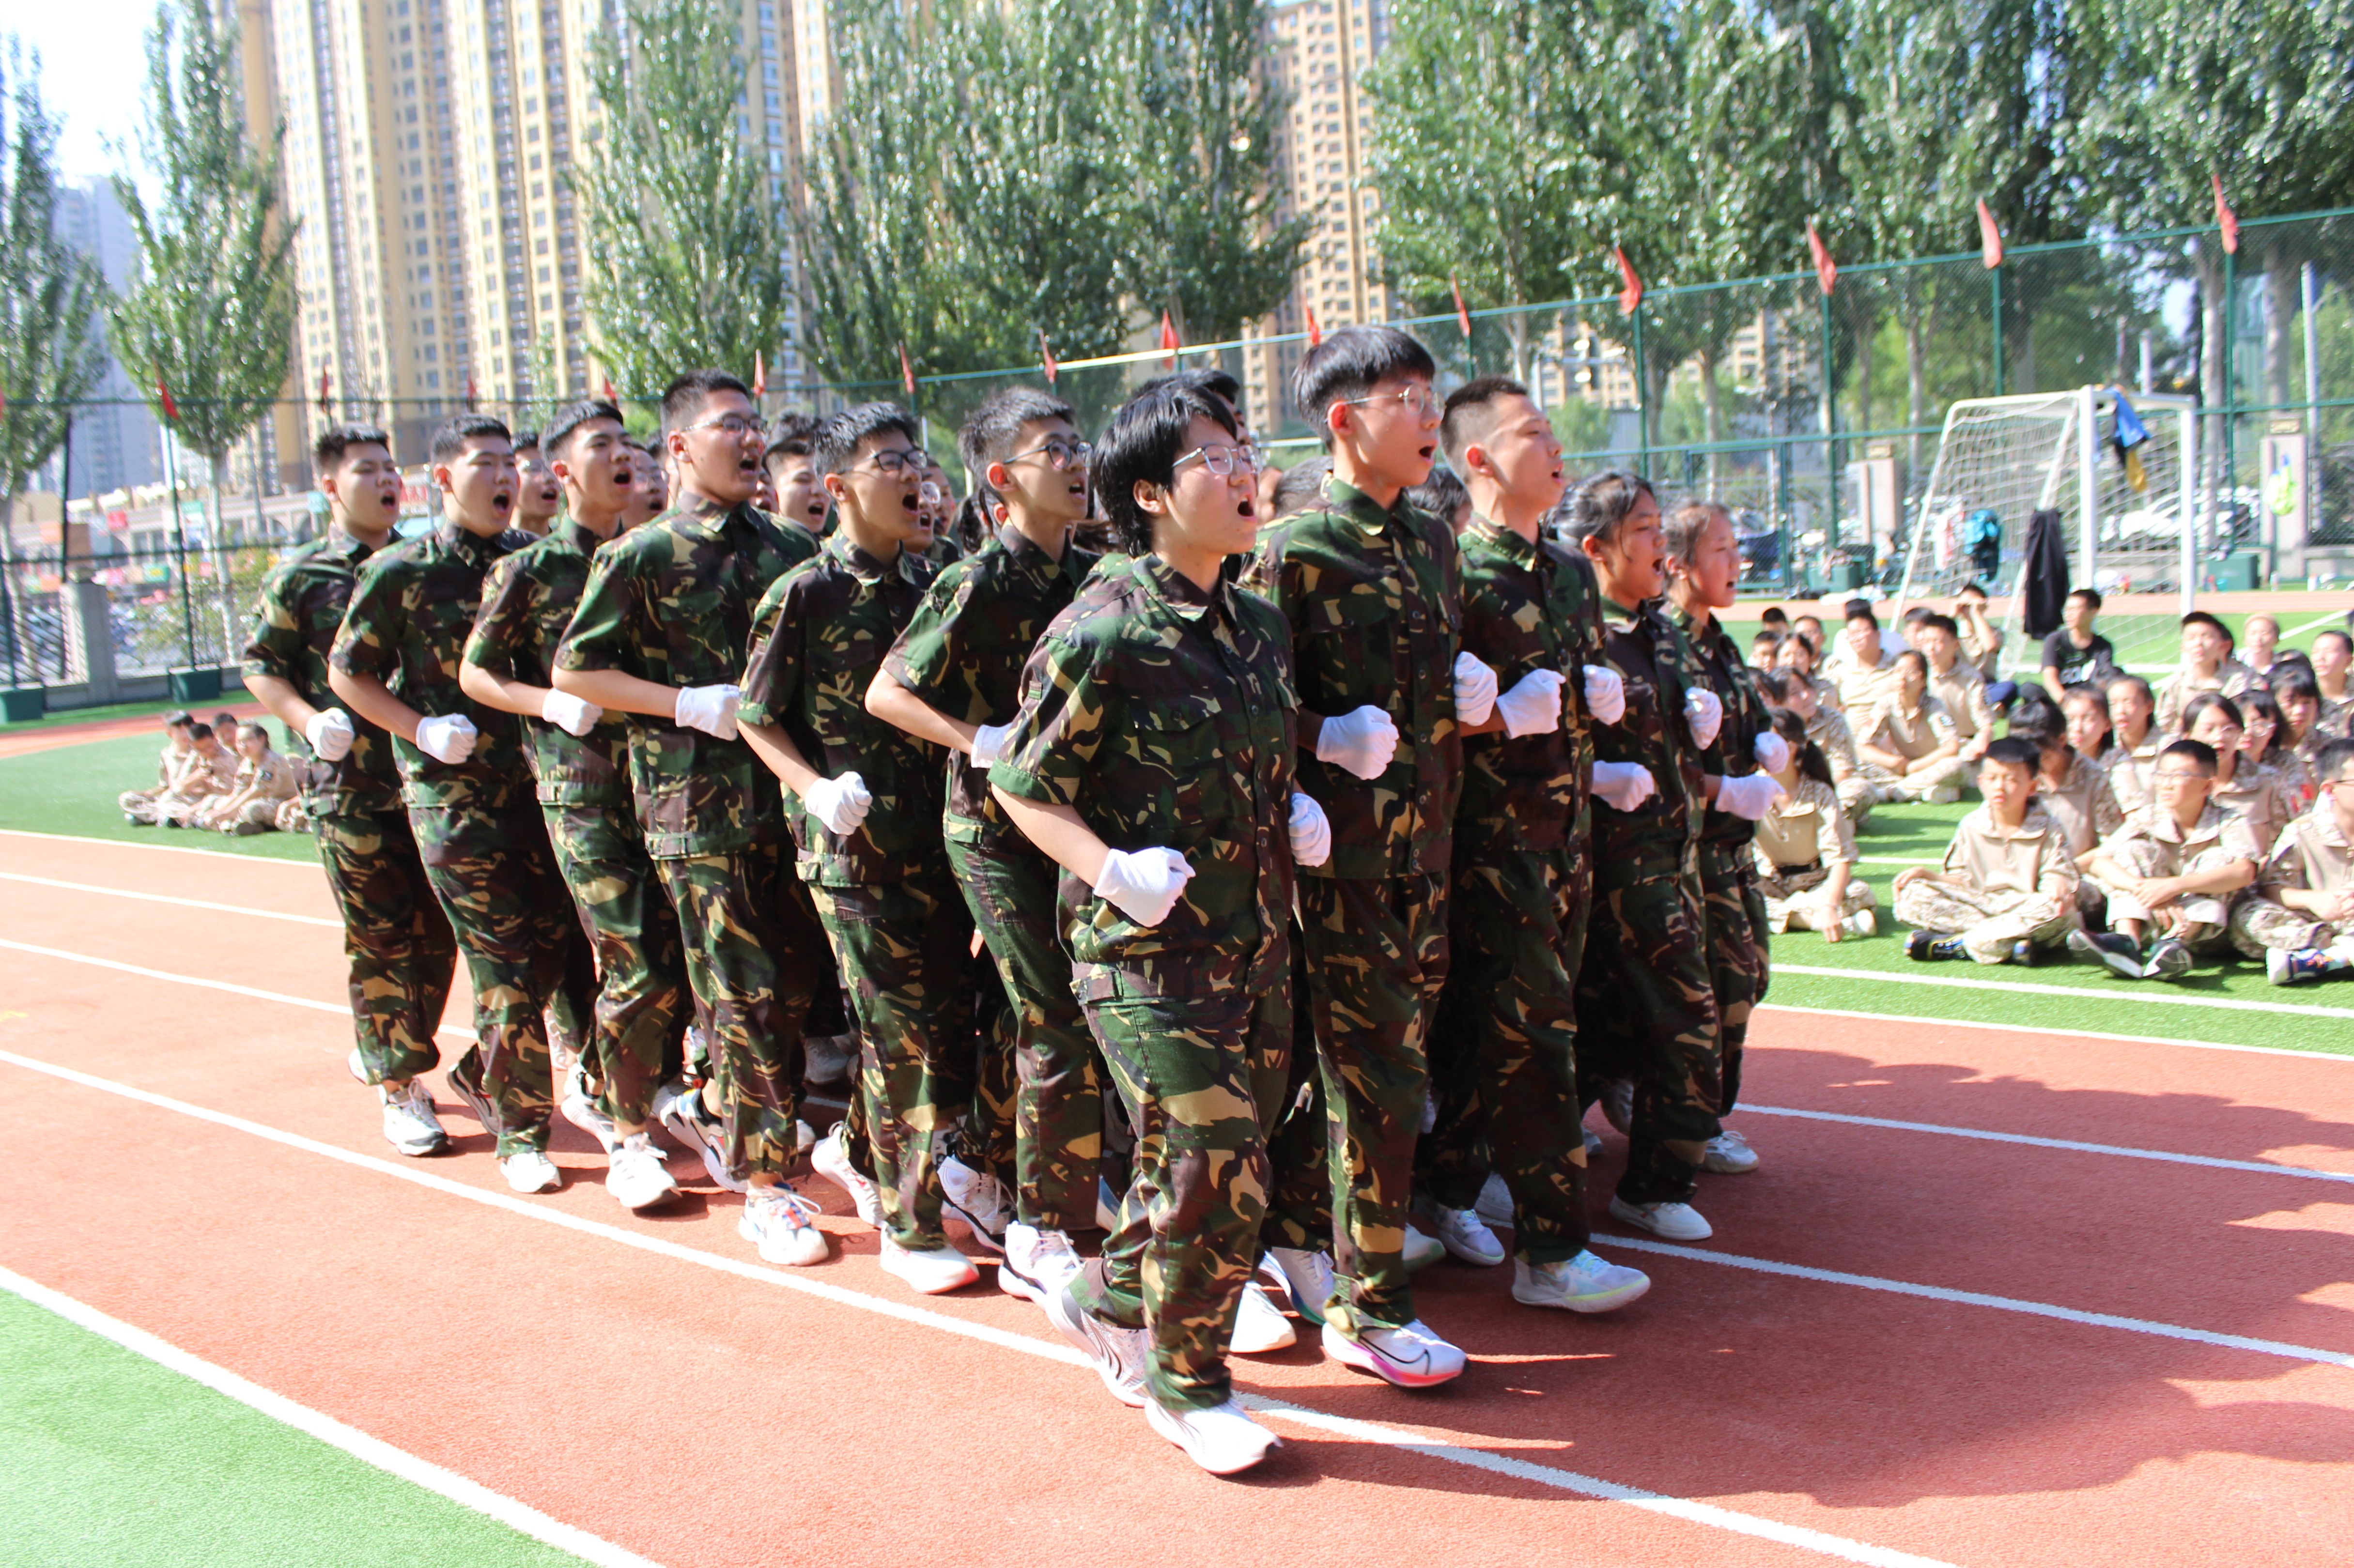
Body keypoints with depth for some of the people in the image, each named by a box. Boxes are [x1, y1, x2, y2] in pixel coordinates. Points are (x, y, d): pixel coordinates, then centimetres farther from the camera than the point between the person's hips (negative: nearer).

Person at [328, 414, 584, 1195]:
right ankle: (520, 1135, 10)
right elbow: (347, 674, 3)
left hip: (541, 783, 4)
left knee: (551, 951, 7)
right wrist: (423, 731, -9)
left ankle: (483, 1074, 33)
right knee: (504, 967, -4)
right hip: (456, 798, -4)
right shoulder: (399, 574, -4)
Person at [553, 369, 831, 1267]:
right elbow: (573, 671, -3)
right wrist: (687, 704, -13)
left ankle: (706, 1108, 34)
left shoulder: (790, 549, 10)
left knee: (799, 980, 10)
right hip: (696, 802, -5)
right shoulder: (642, 557, -4)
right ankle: (767, 1185, 9)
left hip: (788, 790, 5)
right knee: (745, 992, -2)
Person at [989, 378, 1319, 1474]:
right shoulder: (1100, 631, -14)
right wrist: (1111, 869, -22)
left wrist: (1296, 813, 4)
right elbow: (1021, 785, -9)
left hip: (1258, 942, 8)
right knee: (1213, 1169, -5)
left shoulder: (1259, 625, 8)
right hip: (1148, 948, -7)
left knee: (1238, 1166, 14)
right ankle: (1186, 1386, 19)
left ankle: (1107, 1301, 38)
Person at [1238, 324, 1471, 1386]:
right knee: (1380, 1073, -4)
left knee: (1387, 1061, 14)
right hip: (1344, 849, -7)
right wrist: (1331, 740, -23)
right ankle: (1368, 1311, 8)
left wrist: (1469, 697, 4)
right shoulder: (1293, 551, -10)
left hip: (1426, 840, 7)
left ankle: (1304, 1233, 33)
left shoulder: (1431, 542, 13)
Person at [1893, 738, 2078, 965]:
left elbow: (2056, 877, -8)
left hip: (2026, 911, -2)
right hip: (1981, 908, 2)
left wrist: (2059, 885, -32)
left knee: (2055, 909, -39)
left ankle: (1954, 945, -32)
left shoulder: (2047, 831, 0)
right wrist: (1926, 874, -5)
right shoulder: (1971, 827, 8)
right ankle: (2008, 942, -32)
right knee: (1912, 896, -19)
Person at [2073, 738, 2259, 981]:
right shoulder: (2150, 820, -3)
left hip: (2210, 929, -2)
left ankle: (2175, 943, -44)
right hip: (2157, 922, 2)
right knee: (2134, 849, -13)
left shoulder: (2228, 824, -10)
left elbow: (2244, 872, -32)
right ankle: (2126, 941, -35)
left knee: (2218, 858, -22)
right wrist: (2144, 888, -34)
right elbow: (2099, 862, -16)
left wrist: (2174, 885, -41)